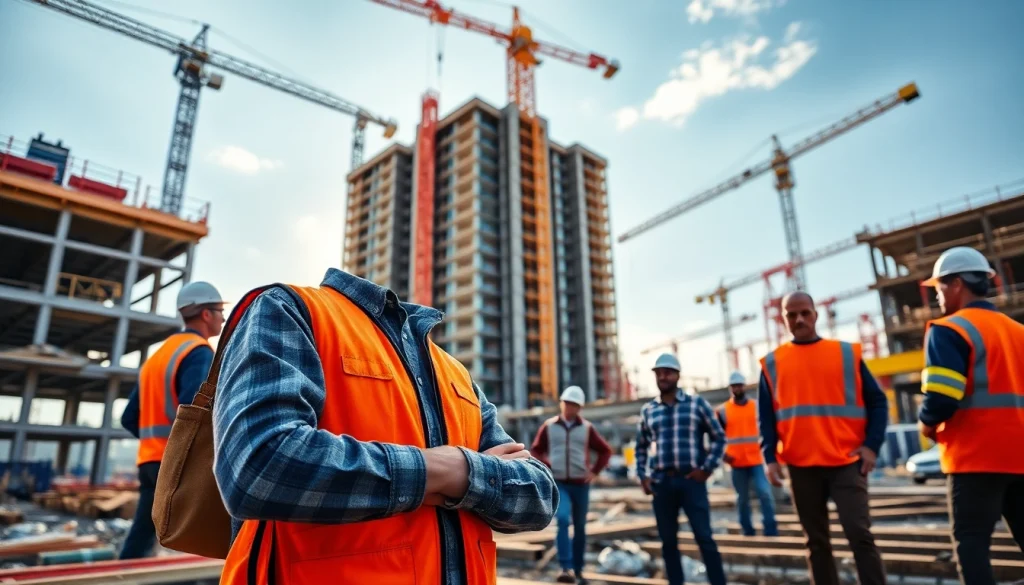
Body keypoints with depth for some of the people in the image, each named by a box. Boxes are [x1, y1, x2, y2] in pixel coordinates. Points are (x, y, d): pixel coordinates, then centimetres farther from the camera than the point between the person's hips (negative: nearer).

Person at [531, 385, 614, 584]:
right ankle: (567, 568, -20)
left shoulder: (587, 428, 1)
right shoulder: (549, 426, 1)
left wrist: (594, 471, -1)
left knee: (580, 527, 9)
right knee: (562, 520, -21)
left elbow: (605, 451, 8)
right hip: (558, 484, -1)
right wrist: (545, 468, -2)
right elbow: (535, 450, 11)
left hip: (580, 484, 1)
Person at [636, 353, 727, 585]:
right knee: (668, 541, 8)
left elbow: (719, 437, 5)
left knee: (704, 538, -3)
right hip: (661, 482, 3)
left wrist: (707, 468, -5)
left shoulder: (697, 403, 3)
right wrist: (642, 475, 8)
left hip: (691, 480, -3)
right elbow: (641, 446, 19)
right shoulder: (648, 410, 10)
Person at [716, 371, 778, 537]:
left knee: (765, 494, -9)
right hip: (737, 462, 0)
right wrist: (722, 454, -8)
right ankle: (748, 532, 20)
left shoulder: (757, 406, 4)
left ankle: (771, 532, 2)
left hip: (756, 460, 1)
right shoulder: (723, 411, -1)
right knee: (743, 499, 8)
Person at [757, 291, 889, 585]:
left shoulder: (847, 353, 6)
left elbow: (877, 402, 6)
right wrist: (770, 458, -4)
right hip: (801, 465, 2)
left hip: (846, 461, -1)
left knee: (860, 534, -6)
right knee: (817, 541, 11)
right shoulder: (772, 363, 7)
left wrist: (872, 445, -6)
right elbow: (765, 416, 5)